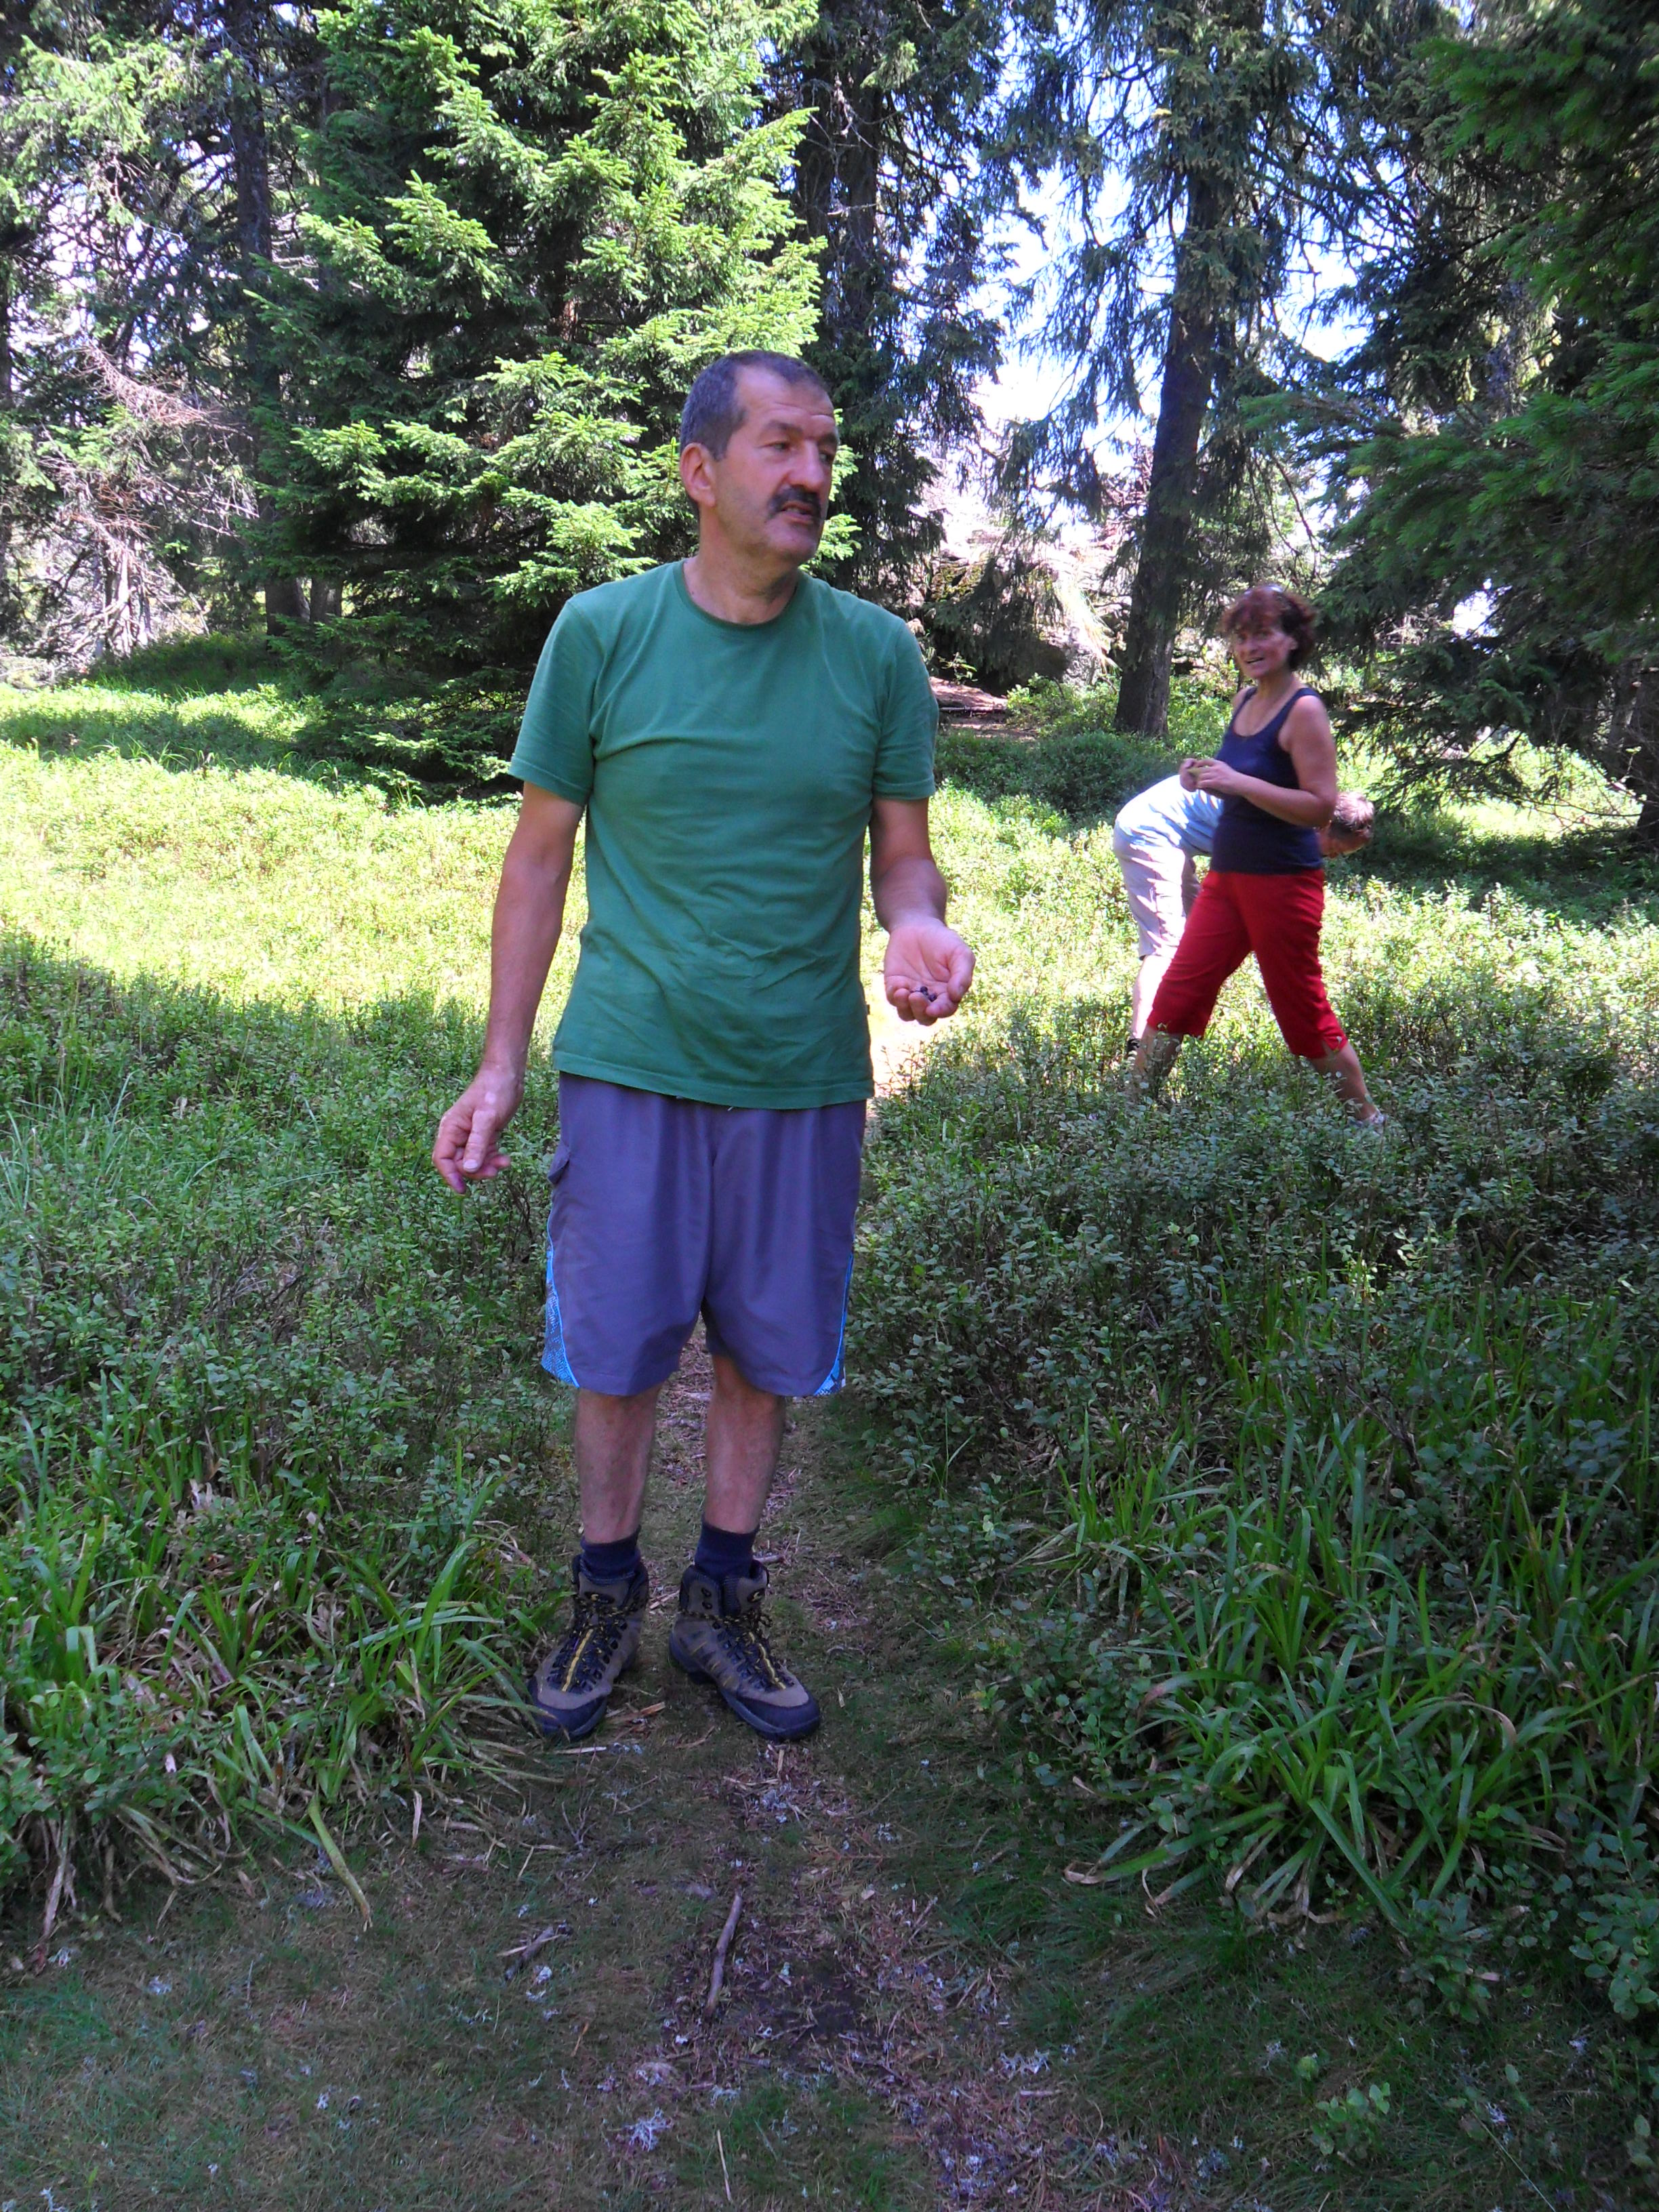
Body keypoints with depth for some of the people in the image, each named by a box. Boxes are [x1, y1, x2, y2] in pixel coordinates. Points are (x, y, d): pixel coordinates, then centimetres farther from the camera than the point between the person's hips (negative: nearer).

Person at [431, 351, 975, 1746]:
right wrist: (501, 1066, -2)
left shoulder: (878, 654, 1)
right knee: (616, 1354, 8)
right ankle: (607, 1596, 32)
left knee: (764, 1355, 12)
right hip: (630, 1064, -1)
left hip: (803, 1076, 2)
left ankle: (723, 1606, 32)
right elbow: (542, 854, 1)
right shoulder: (602, 632, -3)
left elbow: (902, 851, 6)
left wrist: (917, 928, -19)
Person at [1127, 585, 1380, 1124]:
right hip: (1227, 876, 8)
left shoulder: (1305, 710, -13)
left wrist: (1238, 782, -24)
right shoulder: (1246, 699, 10)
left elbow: (1322, 807, -19)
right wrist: (1206, 778, 3)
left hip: (1284, 882, -7)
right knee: (1176, 997, 6)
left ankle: (1370, 1122, 17)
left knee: (1304, 1016, 1)